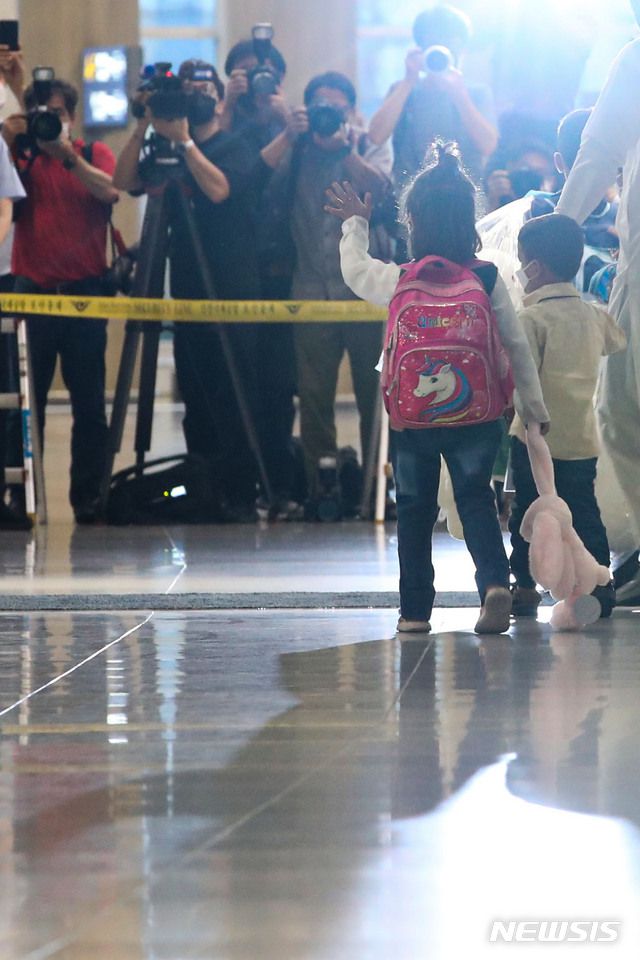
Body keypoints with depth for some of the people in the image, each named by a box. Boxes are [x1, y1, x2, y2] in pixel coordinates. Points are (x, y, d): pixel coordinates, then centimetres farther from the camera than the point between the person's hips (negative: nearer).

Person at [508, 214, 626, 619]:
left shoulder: (531, 319, -14)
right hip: (583, 438, 5)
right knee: (584, 511, 11)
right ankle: (600, 582, 8)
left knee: (527, 510, 6)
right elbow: (618, 340, 26)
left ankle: (526, 586, 7)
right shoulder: (595, 316, 4)